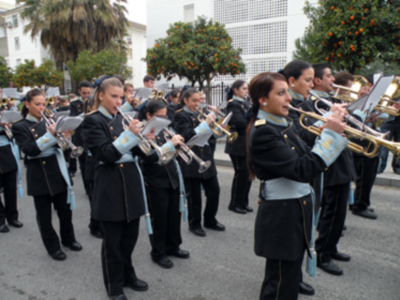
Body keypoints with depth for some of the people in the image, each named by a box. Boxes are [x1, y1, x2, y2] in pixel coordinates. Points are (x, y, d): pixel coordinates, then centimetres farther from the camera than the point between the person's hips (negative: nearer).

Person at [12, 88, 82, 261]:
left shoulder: (48, 122, 8)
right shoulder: (20, 127, -5)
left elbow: (60, 145, 7)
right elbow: (29, 150, -18)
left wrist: (65, 137, -15)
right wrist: (49, 135, -29)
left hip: (58, 170, 4)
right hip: (39, 175, -4)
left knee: (65, 208, 13)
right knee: (44, 213, 8)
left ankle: (68, 239, 33)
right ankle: (52, 247, 23)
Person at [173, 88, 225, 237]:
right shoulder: (180, 116, -6)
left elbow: (208, 134, 15)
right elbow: (187, 135, -21)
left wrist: (212, 119, -1)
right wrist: (206, 123, -26)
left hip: (206, 158, 6)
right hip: (191, 162, -6)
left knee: (214, 190, 8)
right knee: (194, 194, 4)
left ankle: (210, 220, 27)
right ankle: (194, 224, 22)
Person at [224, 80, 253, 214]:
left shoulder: (247, 103, 17)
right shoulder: (233, 104, -9)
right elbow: (240, 123, -20)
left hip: (249, 145, 8)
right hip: (238, 146, -8)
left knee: (248, 173, 10)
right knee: (241, 173, -3)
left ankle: (243, 202, 23)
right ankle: (235, 204, 12)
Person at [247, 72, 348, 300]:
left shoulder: (285, 125, 8)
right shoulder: (263, 132, -21)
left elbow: (307, 159, 8)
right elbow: (302, 170, -27)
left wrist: (334, 133, -5)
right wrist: (331, 134, -21)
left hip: (298, 211, 9)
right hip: (281, 218, -9)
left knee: (290, 280, 24)